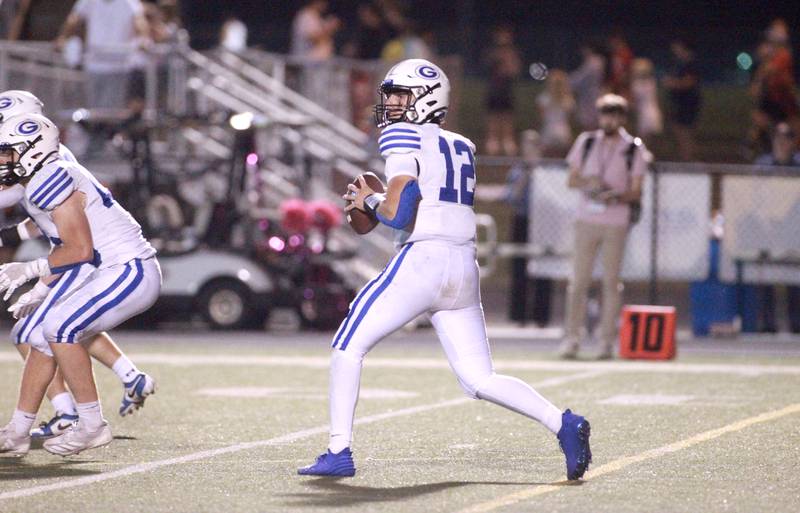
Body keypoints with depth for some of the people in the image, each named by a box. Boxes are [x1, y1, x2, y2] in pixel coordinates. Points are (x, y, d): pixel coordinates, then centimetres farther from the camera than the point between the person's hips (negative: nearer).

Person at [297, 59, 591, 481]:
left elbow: (397, 213, -13)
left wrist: (367, 201, 7)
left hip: (420, 261, -7)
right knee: (480, 379, 8)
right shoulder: (461, 148, 21)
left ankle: (338, 452, 3)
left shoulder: (404, 138, -3)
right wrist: (378, 202, 22)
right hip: (464, 267, 7)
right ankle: (562, 423, -9)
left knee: (348, 347, 6)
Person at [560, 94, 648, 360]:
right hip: (586, 220, 1)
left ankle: (607, 340, 3)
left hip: (616, 224, -1)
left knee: (611, 282, -1)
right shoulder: (586, 142, 10)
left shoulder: (634, 149, 3)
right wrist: (587, 182, -10)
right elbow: (572, 180, 11)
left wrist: (616, 196, -18)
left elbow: (635, 193, 1)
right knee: (578, 280, -3)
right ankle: (571, 337, 0)